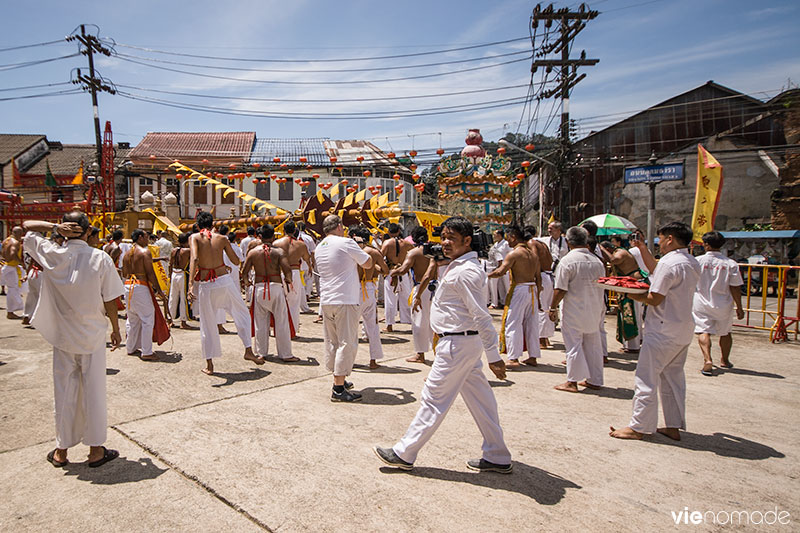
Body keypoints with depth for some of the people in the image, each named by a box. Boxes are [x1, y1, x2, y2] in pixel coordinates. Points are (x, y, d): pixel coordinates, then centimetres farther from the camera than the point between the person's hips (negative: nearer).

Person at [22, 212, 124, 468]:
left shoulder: (52, 255, -7)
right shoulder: (100, 259, -11)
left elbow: (27, 226, 10)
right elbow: (110, 301, -7)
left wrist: (54, 226, -5)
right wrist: (116, 330, 5)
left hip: (62, 336, 2)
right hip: (92, 336, -2)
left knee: (64, 392, 12)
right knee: (93, 391, 7)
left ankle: (61, 451, 25)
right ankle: (96, 450, 16)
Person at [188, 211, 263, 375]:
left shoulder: (194, 237, -1)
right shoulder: (222, 238, 4)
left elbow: (194, 259, -18)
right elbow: (236, 261, 10)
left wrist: (190, 284, -26)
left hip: (204, 285, 0)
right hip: (224, 281, 0)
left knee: (207, 324, 11)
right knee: (242, 314, 18)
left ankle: (209, 364, 18)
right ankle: (248, 351, 15)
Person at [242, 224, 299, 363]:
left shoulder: (253, 251, 2)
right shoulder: (279, 251, -6)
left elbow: (245, 271, 2)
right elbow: (287, 269, -16)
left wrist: (247, 281, 23)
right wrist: (288, 280, 3)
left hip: (259, 288, 3)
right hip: (276, 288, -2)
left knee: (260, 322, 14)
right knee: (281, 322, 5)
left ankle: (261, 352, 22)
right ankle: (285, 354, 9)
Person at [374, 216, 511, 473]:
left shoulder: (466, 272, -19)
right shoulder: (459, 267, 14)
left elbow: (481, 316, -22)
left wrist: (494, 355, -21)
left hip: (457, 344, -11)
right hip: (462, 342, 11)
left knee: (434, 399, 0)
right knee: (480, 399, 14)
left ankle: (404, 454, 12)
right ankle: (497, 457, 24)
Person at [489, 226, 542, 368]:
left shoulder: (514, 253, -10)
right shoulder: (533, 253, 13)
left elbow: (500, 272, -19)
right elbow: (538, 277, 15)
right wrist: (538, 296, 19)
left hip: (519, 289, -8)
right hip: (533, 289, 8)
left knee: (513, 324, -2)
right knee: (532, 324, 13)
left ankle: (513, 359, -1)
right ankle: (533, 357, 19)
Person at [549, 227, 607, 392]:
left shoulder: (567, 260, -14)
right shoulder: (597, 261, 5)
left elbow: (560, 289, -16)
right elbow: (601, 286, 14)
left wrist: (553, 307, -3)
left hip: (574, 310, -6)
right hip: (594, 309, 6)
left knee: (573, 344, 1)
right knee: (593, 344, 14)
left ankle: (572, 382, 6)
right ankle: (595, 380, 24)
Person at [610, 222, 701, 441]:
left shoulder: (669, 262, -18)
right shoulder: (693, 264, 10)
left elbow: (655, 299, -20)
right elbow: (659, 274, 20)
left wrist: (636, 297, -3)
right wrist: (644, 250, 20)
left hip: (663, 331, -9)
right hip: (684, 330, 9)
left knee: (647, 378, -1)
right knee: (673, 377, 17)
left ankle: (639, 427, 6)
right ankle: (674, 426, 24)